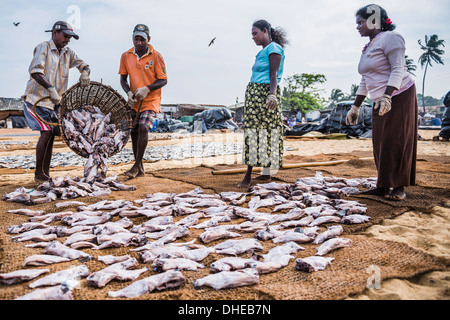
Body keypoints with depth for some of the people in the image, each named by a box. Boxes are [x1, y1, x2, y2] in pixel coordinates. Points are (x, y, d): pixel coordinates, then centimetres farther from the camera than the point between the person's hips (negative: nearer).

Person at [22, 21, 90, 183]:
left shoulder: (67, 52, 11)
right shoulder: (43, 48, -8)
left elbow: (83, 65, 13)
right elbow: (35, 72, -19)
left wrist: (85, 73, -11)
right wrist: (51, 88, -30)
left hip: (54, 102, 6)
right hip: (36, 99, -6)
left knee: (51, 136, 5)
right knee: (46, 132, -16)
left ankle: (46, 174, 13)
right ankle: (38, 174, -3)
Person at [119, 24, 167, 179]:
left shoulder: (156, 56, -8)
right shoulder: (126, 56, 3)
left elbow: (163, 80, -8)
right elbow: (123, 78, 9)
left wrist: (147, 89, -22)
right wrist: (129, 92, -9)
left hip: (151, 100, -5)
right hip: (134, 101, 5)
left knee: (143, 127, -23)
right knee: (134, 132, 7)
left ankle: (137, 165, -12)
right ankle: (140, 170, 18)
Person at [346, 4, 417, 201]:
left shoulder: (390, 37, -7)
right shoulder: (367, 48, 18)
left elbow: (398, 69, -18)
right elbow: (365, 81, 19)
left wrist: (387, 96, -31)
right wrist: (355, 107, 15)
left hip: (400, 96, -8)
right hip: (380, 102, 8)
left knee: (397, 142, -6)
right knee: (380, 144, 6)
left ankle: (398, 187, 2)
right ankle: (383, 186, 13)